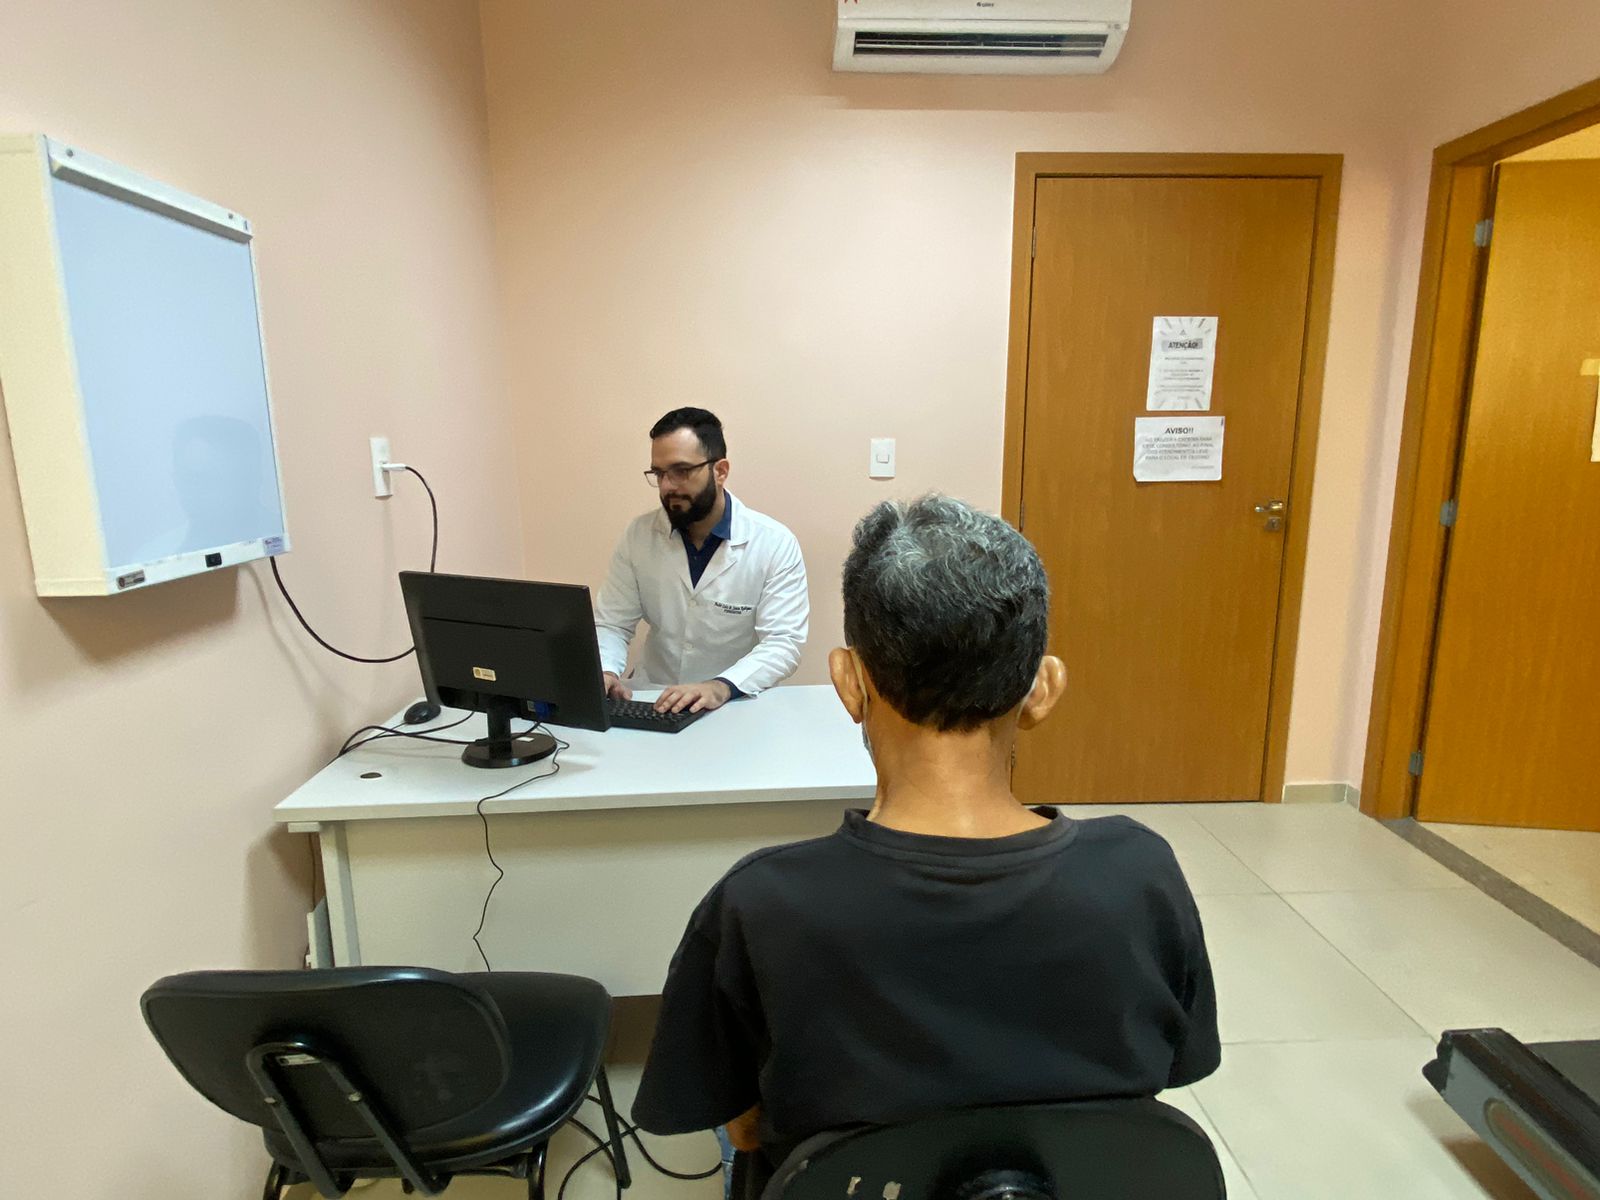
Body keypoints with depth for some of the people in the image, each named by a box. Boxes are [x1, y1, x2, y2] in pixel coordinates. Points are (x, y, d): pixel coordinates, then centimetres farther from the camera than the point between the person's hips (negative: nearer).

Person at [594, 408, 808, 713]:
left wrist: (721, 687, -31)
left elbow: (783, 643, -14)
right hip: (651, 699, 2)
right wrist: (605, 673, -17)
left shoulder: (776, 544, -9)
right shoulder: (639, 535, 2)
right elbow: (611, 625, 4)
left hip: (738, 705, -2)